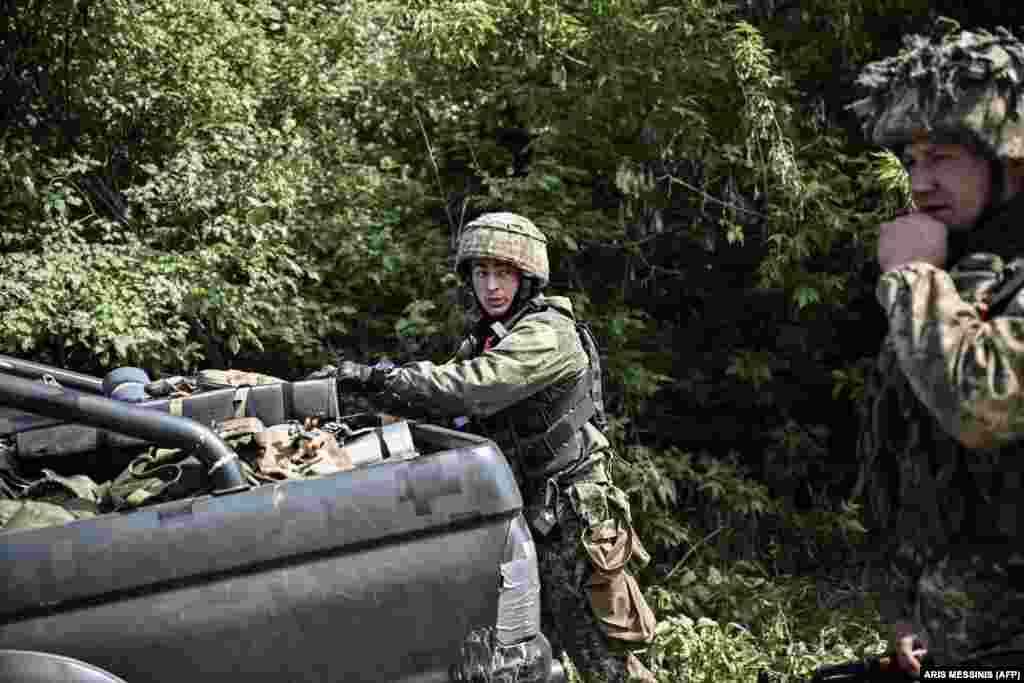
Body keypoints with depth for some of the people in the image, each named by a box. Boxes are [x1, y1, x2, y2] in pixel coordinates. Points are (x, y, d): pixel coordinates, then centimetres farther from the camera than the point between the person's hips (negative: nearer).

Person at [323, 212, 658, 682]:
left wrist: (375, 375, -29)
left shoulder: (546, 335, -19)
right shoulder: (485, 337, 11)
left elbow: (468, 389, -31)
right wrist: (373, 392, -5)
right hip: (517, 511, 9)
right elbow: (445, 398, 11)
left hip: (568, 516, -9)